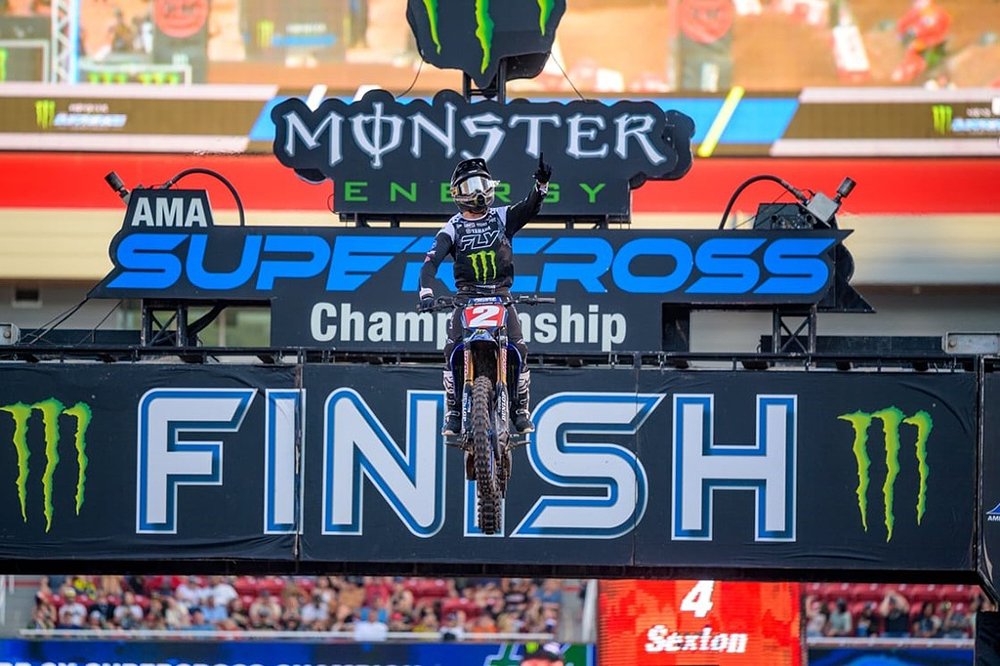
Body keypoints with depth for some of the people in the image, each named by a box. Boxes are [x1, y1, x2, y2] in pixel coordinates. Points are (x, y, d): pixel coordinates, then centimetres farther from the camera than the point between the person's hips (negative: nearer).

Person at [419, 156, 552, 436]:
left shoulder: (502, 217, 9)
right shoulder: (452, 228, 4)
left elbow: (530, 207, -6)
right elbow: (431, 261, -8)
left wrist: (541, 184, -27)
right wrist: (426, 292, -26)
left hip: (501, 295, 1)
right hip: (467, 297, -1)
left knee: (518, 349, -17)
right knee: (453, 350, -20)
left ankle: (520, 410, -2)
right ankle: (453, 413, -10)